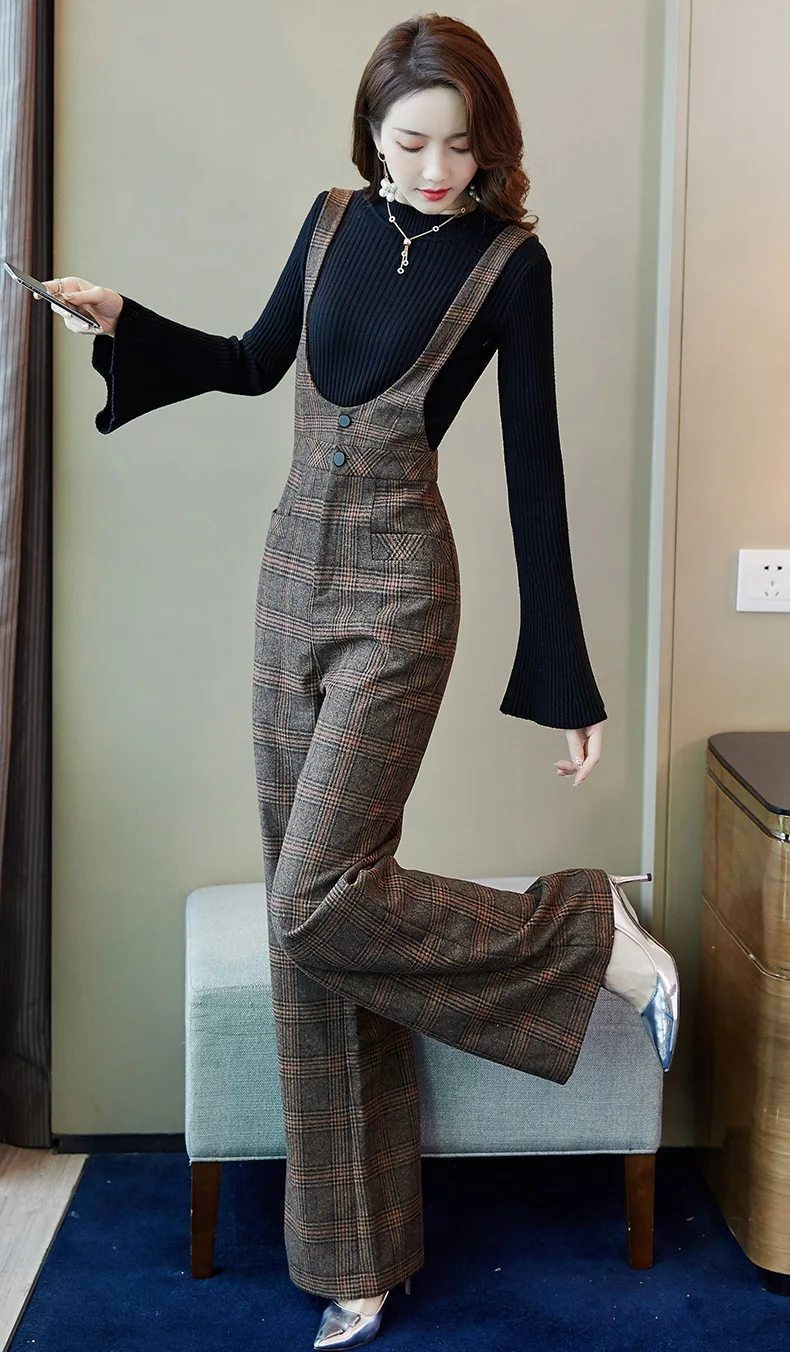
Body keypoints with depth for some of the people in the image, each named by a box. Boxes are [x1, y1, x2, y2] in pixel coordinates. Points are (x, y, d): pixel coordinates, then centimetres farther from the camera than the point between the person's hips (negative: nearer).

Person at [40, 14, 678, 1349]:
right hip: (292, 577, 6)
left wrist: (568, 681, -7)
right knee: (306, 909, 6)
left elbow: (533, 467, -6)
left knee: (321, 897, -16)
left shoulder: (510, 261, -5)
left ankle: (590, 933, 6)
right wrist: (123, 321, 10)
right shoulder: (337, 218, 9)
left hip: (396, 595, -5)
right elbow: (258, 363, 23)